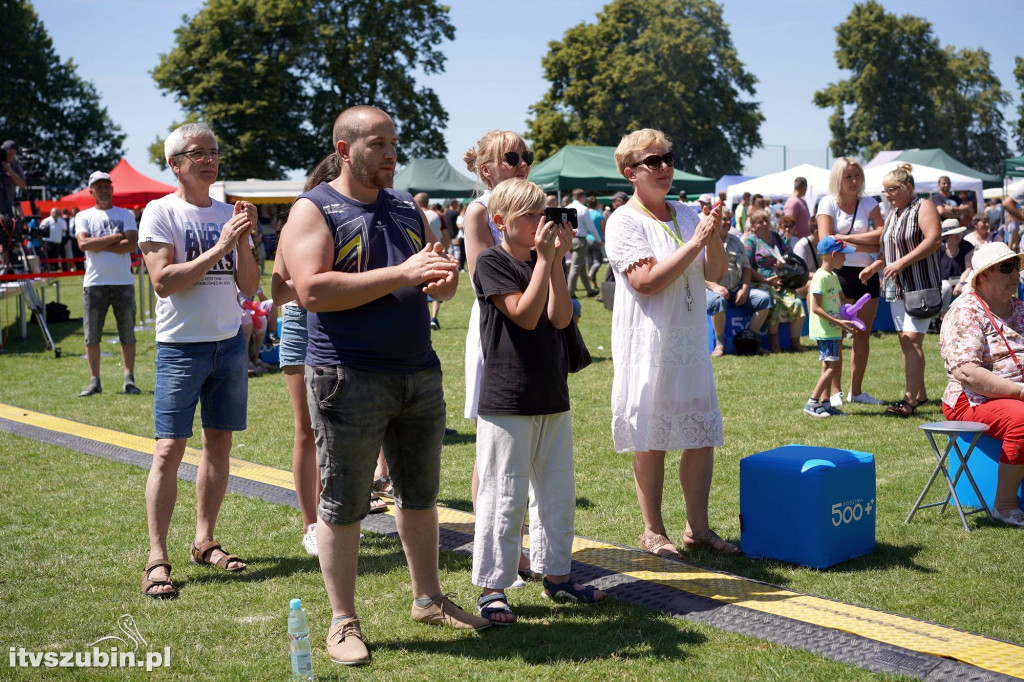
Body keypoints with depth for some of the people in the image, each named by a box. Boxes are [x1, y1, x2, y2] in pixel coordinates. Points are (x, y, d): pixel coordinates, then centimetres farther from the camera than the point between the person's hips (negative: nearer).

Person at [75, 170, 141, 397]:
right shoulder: (84, 216, 10)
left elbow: (132, 244, -7)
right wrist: (115, 237, -8)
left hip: (123, 282, 0)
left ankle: (129, 379, 6)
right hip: (94, 283, 0)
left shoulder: (125, 214, 9)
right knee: (92, 336, 2)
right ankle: (94, 381, 9)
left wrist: (99, 246, -9)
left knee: (128, 334, 1)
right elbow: (83, 244, -8)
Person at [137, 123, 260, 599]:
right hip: (181, 345, -5)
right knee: (169, 449, -8)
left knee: (219, 444, 8)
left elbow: (249, 288, 7)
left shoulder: (230, 215, 11)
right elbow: (163, 282, -15)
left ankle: (204, 541, 18)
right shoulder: (161, 212, -4)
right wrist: (219, 248, -18)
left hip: (230, 342, 5)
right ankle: (157, 559, -6)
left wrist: (244, 243, -9)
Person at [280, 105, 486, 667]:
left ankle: (428, 598, 29)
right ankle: (343, 621, 13)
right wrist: (402, 273, -21)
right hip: (349, 378, -6)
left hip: (420, 373, 6)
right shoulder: (313, 210, -4)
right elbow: (313, 290, -19)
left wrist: (442, 276, -9)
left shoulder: (407, 209, 15)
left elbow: (445, 288, 17)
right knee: (343, 502, 1)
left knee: (420, 493, 15)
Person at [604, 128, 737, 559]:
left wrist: (715, 237, -13)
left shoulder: (687, 215, 10)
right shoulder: (624, 222, -8)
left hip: (691, 342, 6)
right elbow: (646, 282, -19)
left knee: (702, 436, 8)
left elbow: (715, 274, 6)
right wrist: (695, 242, -20)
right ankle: (653, 531, 15)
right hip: (648, 344, -6)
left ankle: (698, 526, 21)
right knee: (651, 441, 2)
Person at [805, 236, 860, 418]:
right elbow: (815, 307, -20)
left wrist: (848, 317, 7)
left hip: (833, 330, 10)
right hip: (824, 331, -10)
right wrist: (838, 322, -22)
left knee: (828, 366, 11)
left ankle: (825, 403, 15)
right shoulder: (821, 277, -15)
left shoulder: (833, 276, 15)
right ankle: (811, 403, -8)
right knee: (833, 366, -11)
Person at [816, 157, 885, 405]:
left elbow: (881, 236, -7)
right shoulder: (828, 203, 0)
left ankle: (856, 391, 15)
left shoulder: (868, 203, 8)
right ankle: (835, 391, 1)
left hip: (866, 273, 4)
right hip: (839, 273, -4)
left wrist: (845, 237, -13)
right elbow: (826, 241, -13)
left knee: (863, 336, 6)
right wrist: (864, 244, -11)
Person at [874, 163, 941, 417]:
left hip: (921, 285, -9)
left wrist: (902, 262, -23)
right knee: (905, 342, 8)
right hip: (897, 287, 9)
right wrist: (873, 267, 6)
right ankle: (920, 393, 18)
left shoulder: (923, 207, -7)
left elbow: (933, 240, -20)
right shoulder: (892, 214, 18)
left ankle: (910, 399, -19)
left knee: (912, 340, -16)